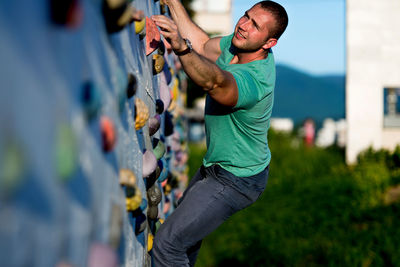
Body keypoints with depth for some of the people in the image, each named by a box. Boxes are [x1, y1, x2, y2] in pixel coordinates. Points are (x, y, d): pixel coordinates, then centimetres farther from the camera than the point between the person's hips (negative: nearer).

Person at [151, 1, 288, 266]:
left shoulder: (255, 81, -35)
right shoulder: (237, 44, -8)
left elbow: (214, 81, -54)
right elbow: (203, 44, 8)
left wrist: (182, 47, -71)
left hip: (236, 181, -10)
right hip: (216, 165, 10)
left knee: (168, 242, -12)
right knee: (185, 224, 28)